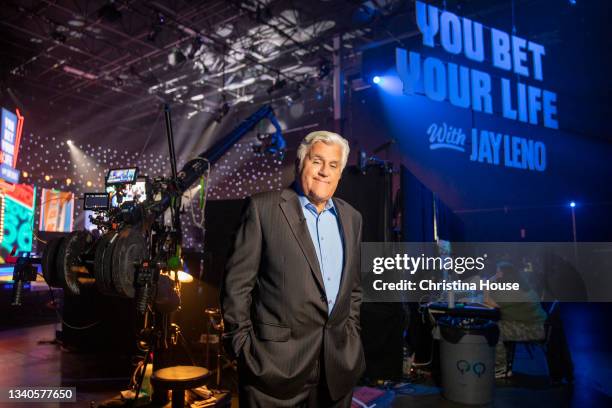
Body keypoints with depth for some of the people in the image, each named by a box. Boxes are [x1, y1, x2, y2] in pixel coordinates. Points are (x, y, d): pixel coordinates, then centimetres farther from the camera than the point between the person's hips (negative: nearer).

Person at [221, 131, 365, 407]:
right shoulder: (264, 208, -6)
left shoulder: (351, 218, 9)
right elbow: (237, 283, -7)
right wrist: (242, 345, -7)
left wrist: (352, 336, 10)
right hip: (275, 359, -4)